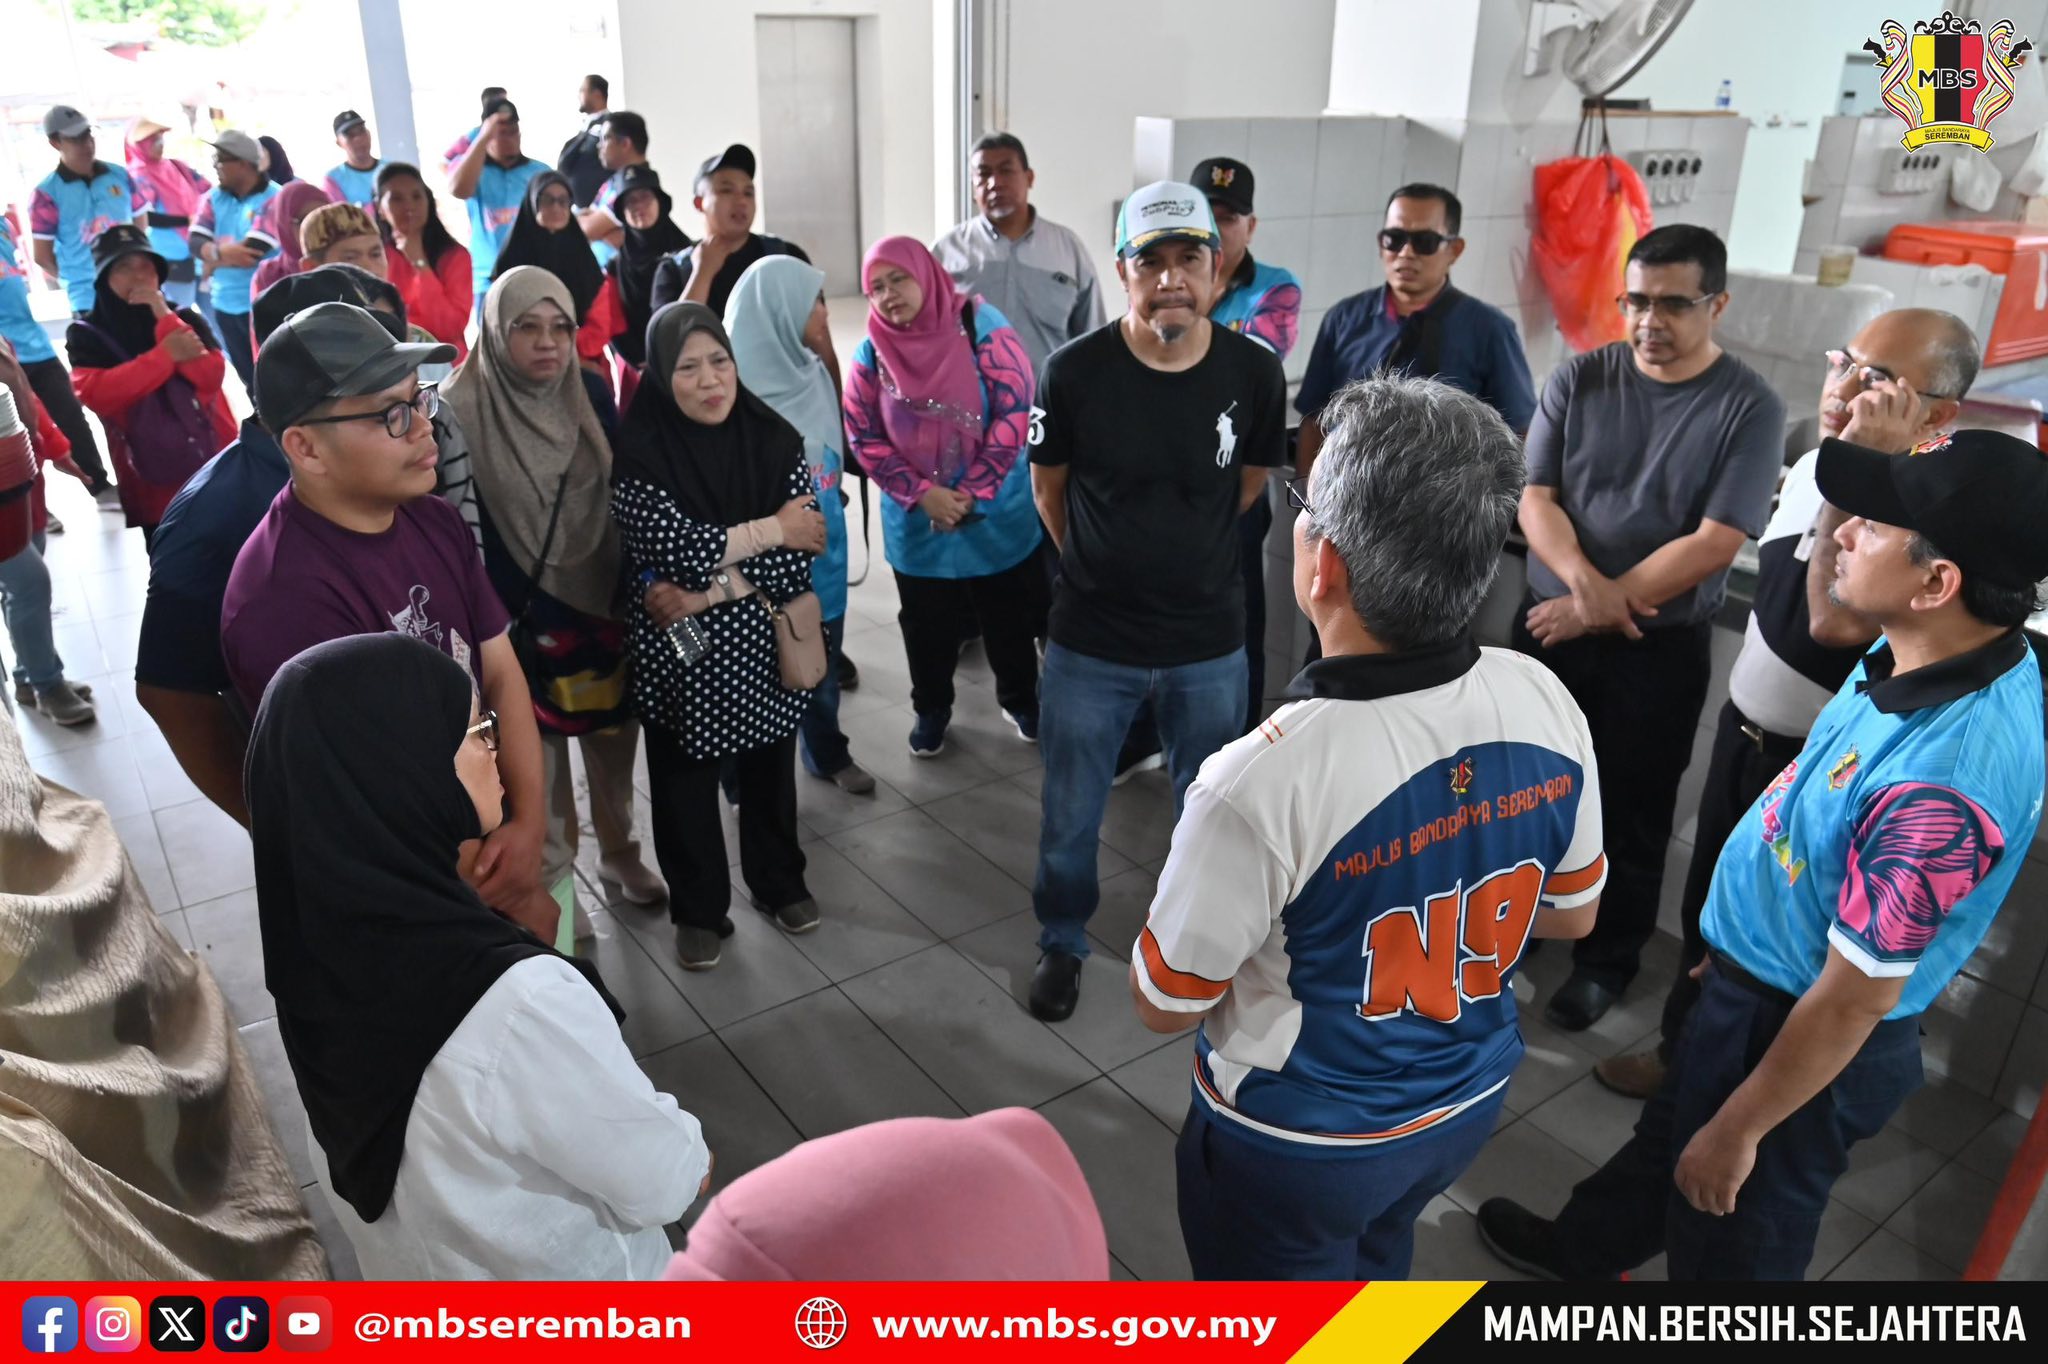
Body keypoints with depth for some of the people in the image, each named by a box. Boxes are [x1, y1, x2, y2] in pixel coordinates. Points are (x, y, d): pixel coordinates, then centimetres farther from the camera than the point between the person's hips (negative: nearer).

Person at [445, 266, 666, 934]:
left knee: (615, 744, 18)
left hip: (605, 607, 4)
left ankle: (620, 855, 42)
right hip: (522, 622, -4)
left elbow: (622, 499, 8)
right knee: (540, 768, 7)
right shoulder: (462, 413, -13)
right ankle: (555, 898, 26)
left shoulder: (588, 399, 1)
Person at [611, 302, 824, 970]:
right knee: (685, 783, 13)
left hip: (764, 646, 2)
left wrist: (706, 595, -21)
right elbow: (678, 546, -23)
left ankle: (779, 882, 43)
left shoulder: (775, 439, -7)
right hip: (676, 654, -2)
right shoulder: (638, 452, -14)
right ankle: (698, 909, 35)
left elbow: (799, 560, -13)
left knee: (769, 770, 19)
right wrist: (774, 528, -16)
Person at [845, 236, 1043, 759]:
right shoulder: (871, 354, -2)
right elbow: (865, 438, -3)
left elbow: (1013, 412, -14)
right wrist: (922, 494, -15)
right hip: (916, 523, 2)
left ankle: (1020, 698, 36)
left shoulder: (982, 328, -11)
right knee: (927, 624, 15)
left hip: (997, 513, -2)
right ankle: (931, 708, 36)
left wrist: (972, 492, -18)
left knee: (1010, 617, 13)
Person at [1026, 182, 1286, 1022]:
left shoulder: (1254, 372, -11)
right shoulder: (1075, 372, -16)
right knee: (1069, 818, 14)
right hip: (1090, 641, -1)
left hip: (1211, 643, 2)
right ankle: (1062, 943, 41)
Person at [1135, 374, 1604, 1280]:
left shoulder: (1260, 784, -37)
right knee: (1373, 1262, 34)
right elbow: (1571, 914, -1)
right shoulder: (1547, 706, -18)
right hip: (1469, 1103, 5)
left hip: (1298, 1144, -4)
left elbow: (1165, 1004, -20)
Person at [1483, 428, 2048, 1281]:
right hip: (1754, 976, 9)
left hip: (1806, 1038, -9)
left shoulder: (1943, 779, -39)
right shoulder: (1923, 656, -11)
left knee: (1729, 1244, 18)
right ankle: (1583, 1250, 60)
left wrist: (1739, 1128, -15)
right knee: (1669, 1136, 32)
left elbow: (1856, 997, -30)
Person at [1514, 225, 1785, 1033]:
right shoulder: (1579, 380, -3)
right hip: (1551, 620, 3)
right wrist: (1583, 580, -22)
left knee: (1630, 813, 10)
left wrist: (1609, 605, -18)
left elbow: (1714, 544, -16)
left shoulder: (1750, 407, -10)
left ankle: (1607, 958, 30)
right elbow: (1534, 497, -5)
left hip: (1661, 646, -2)